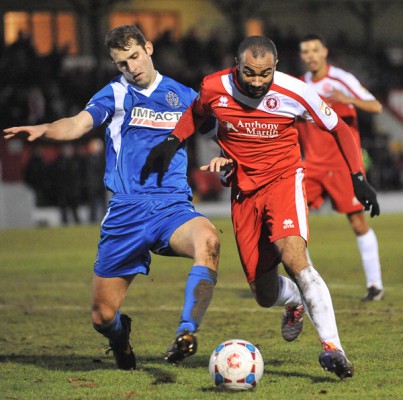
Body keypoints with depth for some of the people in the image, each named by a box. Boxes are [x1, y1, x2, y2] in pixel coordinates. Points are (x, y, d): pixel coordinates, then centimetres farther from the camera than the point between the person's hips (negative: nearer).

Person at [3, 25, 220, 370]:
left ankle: (187, 333, -38)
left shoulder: (183, 96, 12)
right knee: (102, 316, 2)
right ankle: (120, 336, 39)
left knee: (208, 240, -37)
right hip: (126, 211, 0)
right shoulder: (116, 93, 7)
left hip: (174, 208, 0)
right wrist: (44, 130, -33)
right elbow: (80, 124, -11)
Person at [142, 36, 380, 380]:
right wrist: (172, 142, -2)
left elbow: (339, 128, -2)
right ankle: (296, 301, 43)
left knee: (293, 257, -31)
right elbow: (196, 113, 15)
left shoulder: (294, 92, -16)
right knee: (265, 295, 4)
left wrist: (358, 178, -7)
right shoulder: (214, 88, -10)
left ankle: (332, 347, -31)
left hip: (283, 180, -3)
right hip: (244, 191, 3)